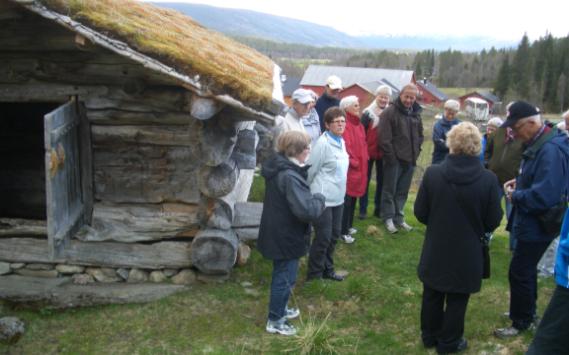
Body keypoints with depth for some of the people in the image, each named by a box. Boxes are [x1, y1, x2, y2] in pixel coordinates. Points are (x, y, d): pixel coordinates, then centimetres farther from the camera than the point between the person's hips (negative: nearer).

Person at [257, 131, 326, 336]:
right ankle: (275, 321, 21)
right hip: (286, 236, -10)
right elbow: (307, 211, -34)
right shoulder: (289, 177, -29)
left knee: (281, 274, 25)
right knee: (285, 278, 7)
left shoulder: (278, 167, 2)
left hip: (277, 233, 10)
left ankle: (279, 309, 43)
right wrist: (320, 199, -15)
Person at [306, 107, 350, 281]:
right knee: (323, 237, -1)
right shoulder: (323, 143, -19)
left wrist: (340, 191, 17)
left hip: (338, 197, 8)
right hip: (323, 198, -8)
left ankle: (327, 269, 32)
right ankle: (314, 274, 15)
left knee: (335, 235, 16)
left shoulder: (341, 142, 8)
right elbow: (311, 170, -14)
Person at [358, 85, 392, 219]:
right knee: (365, 180, 5)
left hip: (383, 153, 3)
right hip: (368, 152, -3)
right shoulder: (368, 113, -5)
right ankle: (363, 209, 12)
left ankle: (379, 208, 21)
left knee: (382, 180, 10)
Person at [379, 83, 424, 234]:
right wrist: (391, 157, -15)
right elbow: (384, 138, -14)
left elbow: (420, 135, 21)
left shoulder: (416, 113, 12)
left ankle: (398, 217, 23)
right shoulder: (389, 112, -10)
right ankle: (388, 218, 14)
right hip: (394, 159, -6)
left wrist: (416, 152, 9)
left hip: (410, 159, 6)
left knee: (402, 191, 13)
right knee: (390, 190, 4)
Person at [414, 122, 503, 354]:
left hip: (436, 249, 1)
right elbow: (493, 222, -9)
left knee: (432, 295, 19)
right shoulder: (488, 179, -18)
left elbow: (420, 213, -7)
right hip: (467, 252, -1)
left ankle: (429, 336, 36)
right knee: (457, 299, 15)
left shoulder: (432, 173, -16)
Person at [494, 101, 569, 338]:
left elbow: (543, 195, -32)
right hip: (530, 222, 10)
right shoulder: (538, 143, 6)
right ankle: (527, 312, 40)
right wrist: (518, 183, 5)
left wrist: (515, 196, -17)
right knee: (526, 269, 22)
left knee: (519, 272, 1)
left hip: (537, 226, -10)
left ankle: (521, 322, 18)